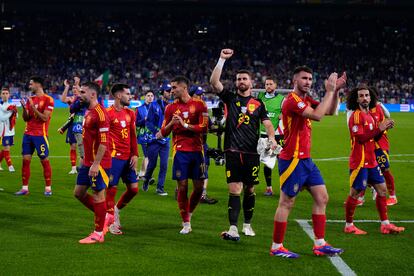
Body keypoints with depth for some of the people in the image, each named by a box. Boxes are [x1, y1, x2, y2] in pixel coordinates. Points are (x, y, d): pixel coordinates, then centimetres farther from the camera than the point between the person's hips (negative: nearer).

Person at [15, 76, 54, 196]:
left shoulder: (48, 99, -8)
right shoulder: (30, 99, 11)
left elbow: (44, 118, -15)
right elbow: (26, 118, 10)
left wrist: (33, 107, -19)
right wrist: (24, 108, -8)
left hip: (40, 134, -6)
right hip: (28, 134, 6)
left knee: (44, 160, -1)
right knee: (26, 160, 3)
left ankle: (48, 188, 7)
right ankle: (25, 188, 7)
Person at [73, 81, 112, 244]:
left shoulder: (100, 113, -18)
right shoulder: (88, 112, 13)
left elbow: (104, 142, -22)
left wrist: (96, 164, -24)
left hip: (98, 163, -10)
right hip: (88, 162, 10)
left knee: (98, 195, -1)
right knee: (79, 192, 13)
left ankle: (98, 234, 8)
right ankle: (103, 216, 26)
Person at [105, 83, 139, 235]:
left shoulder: (130, 113, 12)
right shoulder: (108, 113, -10)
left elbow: (133, 135, 14)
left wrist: (135, 154, 6)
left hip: (128, 157, 7)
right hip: (114, 157, -7)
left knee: (133, 188, 8)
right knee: (111, 189, -2)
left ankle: (116, 209, 30)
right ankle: (112, 221, 9)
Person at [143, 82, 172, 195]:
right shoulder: (154, 105, -5)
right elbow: (148, 122, -7)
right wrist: (156, 130, -20)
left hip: (165, 140, 3)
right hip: (154, 139, -3)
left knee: (164, 165, -1)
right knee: (152, 164, 5)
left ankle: (160, 187, 8)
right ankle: (146, 180, 33)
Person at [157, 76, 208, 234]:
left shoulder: (199, 105, 1)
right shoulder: (171, 108, 7)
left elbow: (203, 128, -6)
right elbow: (164, 132, 9)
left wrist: (184, 125, -12)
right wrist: (171, 123, -10)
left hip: (196, 151, 0)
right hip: (180, 151, 0)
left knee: (199, 188, 1)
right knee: (182, 187, -4)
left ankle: (189, 213, 27)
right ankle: (186, 223, 6)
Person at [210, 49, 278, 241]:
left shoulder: (258, 104, 11)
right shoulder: (230, 99, 9)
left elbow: (267, 124, 6)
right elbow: (214, 82, -2)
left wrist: (272, 137, -14)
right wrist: (222, 59, -6)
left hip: (252, 153, 2)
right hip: (233, 152, -2)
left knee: (249, 190, 10)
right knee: (234, 190, -9)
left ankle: (247, 225, 25)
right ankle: (233, 229, -14)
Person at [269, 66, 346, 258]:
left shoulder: (307, 100, 13)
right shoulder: (292, 100, -15)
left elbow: (330, 111, 19)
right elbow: (317, 115, -26)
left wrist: (335, 90, 5)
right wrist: (329, 91, -18)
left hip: (306, 159, 10)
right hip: (292, 160, -9)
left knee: (322, 198, 8)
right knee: (286, 203, -3)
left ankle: (320, 244, 12)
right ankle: (276, 247, 6)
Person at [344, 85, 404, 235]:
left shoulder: (370, 115, 14)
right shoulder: (356, 116, -12)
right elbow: (360, 138, -21)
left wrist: (384, 128, 0)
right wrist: (379, 128, -20)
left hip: (371, 161, 9)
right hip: (360, 161, -9)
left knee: (382, 189, 9)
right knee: (355, 193, -2)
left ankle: (385, 224, 16)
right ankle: (349, 226, 9)